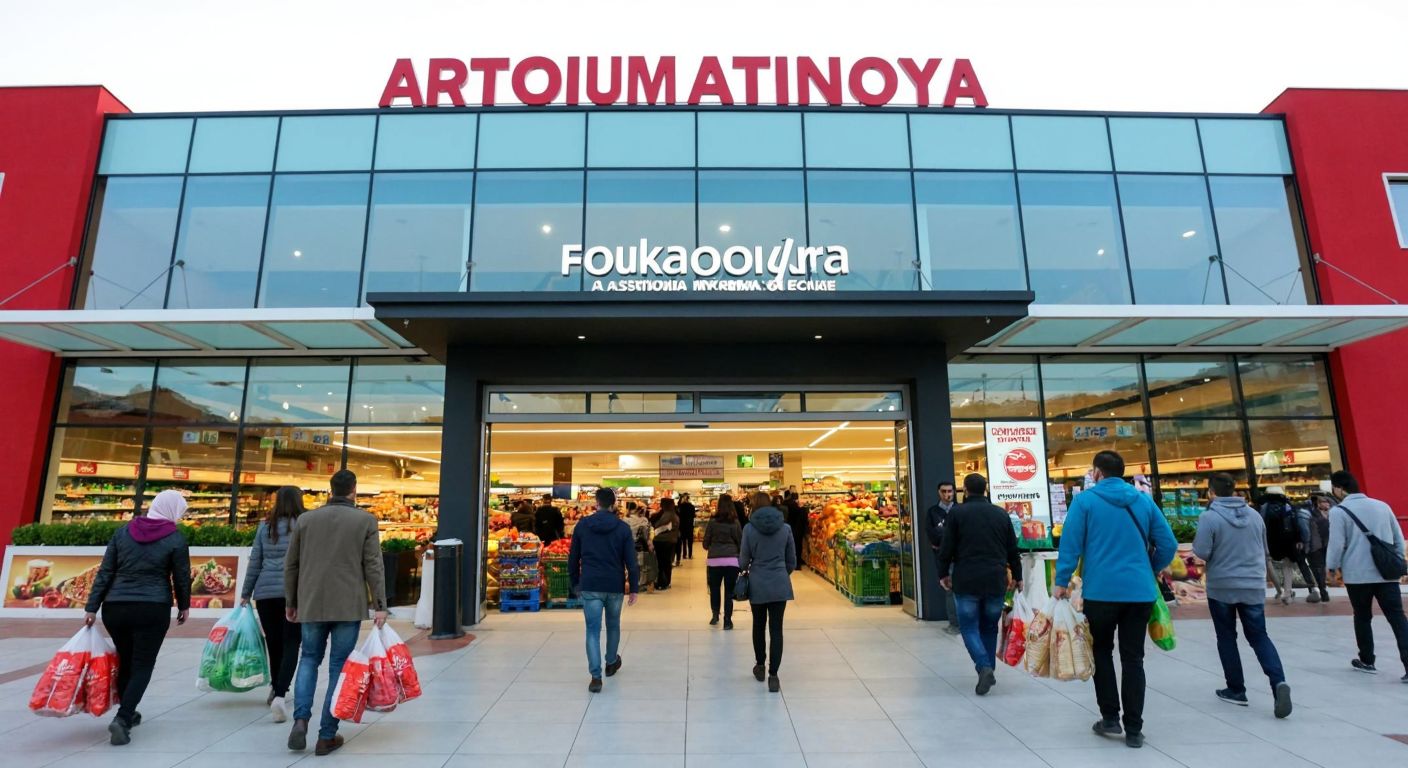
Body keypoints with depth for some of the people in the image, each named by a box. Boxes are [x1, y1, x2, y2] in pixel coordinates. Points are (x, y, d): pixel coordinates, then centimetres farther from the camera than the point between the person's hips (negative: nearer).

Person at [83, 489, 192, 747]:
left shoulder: (123, 532, 6)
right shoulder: (175, 538, -4)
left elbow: (104, 572, 5)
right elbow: (182, 577, 0)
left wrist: (92, 607, 8)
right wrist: (184, 606, 15)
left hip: (114, 608, 5)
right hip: (152, 609, -5)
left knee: (125, 661, 21)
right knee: (142, 666, 4)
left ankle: (127, 713, 33)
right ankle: (122, 719, -10)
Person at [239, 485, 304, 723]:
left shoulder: (265, 527, 8)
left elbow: (255, 562, 10)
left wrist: (245, 594, 19)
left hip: (265, 592, 4)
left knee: (274, 643, 14)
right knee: (290, 644, 0)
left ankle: (277, 691, 28)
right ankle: (279, 695, -14)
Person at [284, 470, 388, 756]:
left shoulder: (305, 519, 5)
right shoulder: (365, 520, -4)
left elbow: (291, 564, 9)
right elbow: (373, 566, -8)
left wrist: (291, 601, 20)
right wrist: (379, 606, -5)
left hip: (312, 604, 3)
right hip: (349, 606, -3)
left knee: (309, 659, 19)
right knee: (339, 666, 5)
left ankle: (301, 719, 1)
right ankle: (327, 736, 10)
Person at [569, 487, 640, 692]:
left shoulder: (582, 525, 0)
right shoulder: (623, 528, -3)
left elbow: (573, 558, 5)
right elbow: (631, 561, -4)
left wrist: (575, 583, 16)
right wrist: (634, 588, 3)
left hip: (590, 586, -1)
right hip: (615, 586, 1)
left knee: (593, 630, 2)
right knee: (613, 625, 21)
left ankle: (596, 676, -7)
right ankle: (611, 663, 39)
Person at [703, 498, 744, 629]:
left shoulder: (712, 522, -1)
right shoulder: (735, 523, 0)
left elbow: (706, 543, 4)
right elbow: (741, 543, 5)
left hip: (714, 560, 0)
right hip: (732, 560, 0)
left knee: (714, 589, 18)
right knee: (729, 591, 7)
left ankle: (715, 615, 13)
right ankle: (727, 620, 8)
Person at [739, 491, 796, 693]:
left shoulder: (750, 528, -8)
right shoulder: (785, 527, -1)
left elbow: (744, 560, -3)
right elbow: (792, 560, 6)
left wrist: (744, 566, 20)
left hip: (757, 584, 0)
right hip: (780, 584, 1)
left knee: (759, 625, 19)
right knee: (776, 629, 3)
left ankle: (760, 665, 32)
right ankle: (773, 675, 0)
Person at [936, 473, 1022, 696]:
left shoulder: (956, 513, -4)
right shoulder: (1001, 513, 6)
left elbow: (947, 548, -5)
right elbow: (1013, 549, 10)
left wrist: (943, 574, 7)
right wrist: (1017, 577, 21)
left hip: (966, 581, -3)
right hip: (996, 581, 3)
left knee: (970, 627, 6)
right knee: (990, 627, 18)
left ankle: (984, 667, -13)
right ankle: (989, 671, 21)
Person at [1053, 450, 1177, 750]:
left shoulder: (1085, 500, -4)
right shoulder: (1144, 501, 7)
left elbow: (1070, 543, -11)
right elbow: (1168, 545, 8)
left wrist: (1062, 581, -5)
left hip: (1101, 591, -3)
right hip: (1140, 591, 3)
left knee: (1102, 652, 15)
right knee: (1133, 658, 10)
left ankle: (1110, 718, 16)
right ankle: (1134, 729, 13)